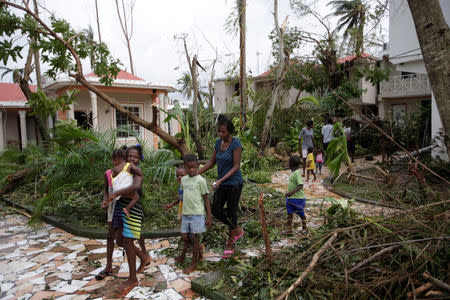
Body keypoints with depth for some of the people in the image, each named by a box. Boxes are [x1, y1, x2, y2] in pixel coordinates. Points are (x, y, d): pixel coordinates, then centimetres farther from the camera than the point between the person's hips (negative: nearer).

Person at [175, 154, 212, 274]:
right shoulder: (183, 180, 8)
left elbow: (206, 198, -6)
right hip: (185, 213, 6)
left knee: (194, 237, 1)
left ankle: (194, 263, 16)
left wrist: (209, 216, -7)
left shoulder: (200, 180, -9)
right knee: (184, 237, 7)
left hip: (197, 214, -5)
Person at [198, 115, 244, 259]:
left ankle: (230, 245, 22)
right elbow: (212, 162, 10)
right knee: (216, 210, 5)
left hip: (234, 183, -7)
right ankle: (237, 230, 28)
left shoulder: (236, 144, -16)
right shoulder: (219, 142, 4)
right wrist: (196, 173, 1)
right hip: (222, 183, 7)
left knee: (231, 213, 4)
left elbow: (236, 167, -19)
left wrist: (221, 180, -27)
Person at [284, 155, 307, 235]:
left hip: (298, 198, -8)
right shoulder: (292, 172, 7)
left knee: (301, 214, 10)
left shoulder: (297, 173, -21)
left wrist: (292, 192, -37)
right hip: (290, 198, 8)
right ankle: (289, 229, 16)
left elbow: (300, 185, -30)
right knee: (290, 214, 10)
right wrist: (288, 192, 23)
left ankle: (305, 228, 28)